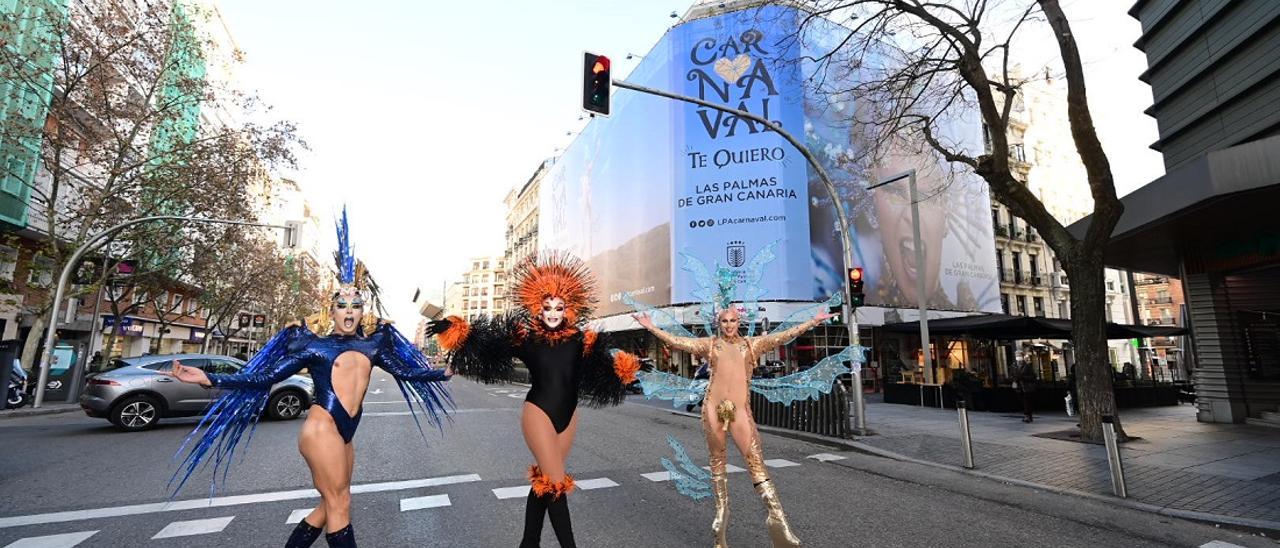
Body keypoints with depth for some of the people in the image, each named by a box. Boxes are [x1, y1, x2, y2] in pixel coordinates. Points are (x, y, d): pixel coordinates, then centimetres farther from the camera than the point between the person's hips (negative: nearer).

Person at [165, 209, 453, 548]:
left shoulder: (372, 346, 13)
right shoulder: (313, 345, 2)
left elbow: (406, 371, 17)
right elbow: (263, 378, 0)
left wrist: (441, 373, 22)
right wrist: (209, 379, -9)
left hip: (344, 435, 6)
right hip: (322, 429, -6)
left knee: (331, 506, 12)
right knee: (339, 504, -2)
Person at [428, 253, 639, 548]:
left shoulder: (580, 341, -2)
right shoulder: (525, 338, -7)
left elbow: (606, 367, -6)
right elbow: (486, 342, -12)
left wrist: (626, 368, -25)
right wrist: (453, 329, -23)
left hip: (568, 416, 4)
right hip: (538, 413, -3)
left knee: (543, 479, 14)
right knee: (555, 482, -6)